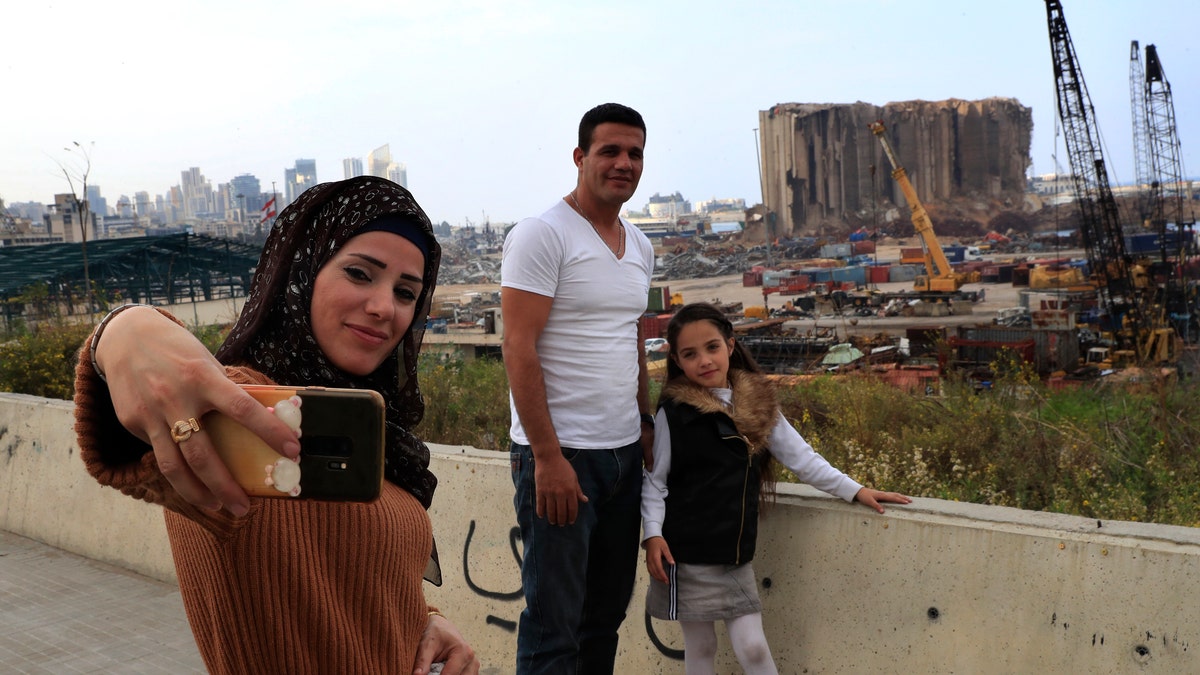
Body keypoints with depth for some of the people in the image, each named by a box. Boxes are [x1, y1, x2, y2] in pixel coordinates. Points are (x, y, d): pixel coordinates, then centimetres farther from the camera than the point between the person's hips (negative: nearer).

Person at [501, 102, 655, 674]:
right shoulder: (542, 235, -10)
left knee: (607, 612, 16)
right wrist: (547, 456, -19)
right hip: (560, 455, -8)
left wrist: (645, 423, 16)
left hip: (625, 453, 8)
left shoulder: (639, 246, 14)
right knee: (554, 625, -2)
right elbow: (518, 350, -16)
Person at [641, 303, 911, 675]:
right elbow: (654, 481, -3)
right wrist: (652, 534, -14)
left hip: (736, 556, 3)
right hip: (687, 556, -3)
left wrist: (854, 490, 5)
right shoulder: (673, 412, -8)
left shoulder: (758, 404, 3)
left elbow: (801, 457, 8)